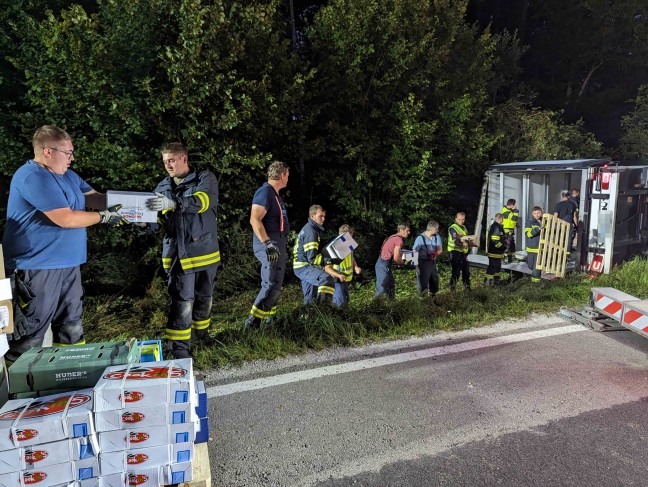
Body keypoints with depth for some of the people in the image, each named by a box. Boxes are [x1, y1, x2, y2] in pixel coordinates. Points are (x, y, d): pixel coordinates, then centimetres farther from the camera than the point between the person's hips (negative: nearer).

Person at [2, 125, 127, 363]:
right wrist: (104, 217, -13)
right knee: (30, 335, 1)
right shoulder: (33, 177, -18)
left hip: (67, 264, 10)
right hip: (37, 268, -10)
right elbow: (66, 218, -24)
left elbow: (95, 198, 8)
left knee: (71, 329, 17)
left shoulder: (68, 176, 13)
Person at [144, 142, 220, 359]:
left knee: (204, 297, 16)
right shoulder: (162, 187, 10)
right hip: (178, 254, 0)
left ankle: (201, 332, 39)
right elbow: (156, 223, 9)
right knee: (182, 301, -6)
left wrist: (173, 203, -37)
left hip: (206, 252, 0)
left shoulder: (205, 179, 0)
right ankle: (178, 347, 3)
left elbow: (203, 200, -23)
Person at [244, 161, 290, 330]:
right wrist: (268, 243, -28)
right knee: (272, 286, -14)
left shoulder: (274, 194, 19)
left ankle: (269, 318, 24)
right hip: (269, 245, -10)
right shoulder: (265, 192, -12)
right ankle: (252, 322, -10)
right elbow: (254, 220, -22)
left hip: (278, 245, 10)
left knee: (274, 285, 14)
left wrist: (283, 245, 26)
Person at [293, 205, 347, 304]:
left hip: (302, 266, 11)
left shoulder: (309, 228, 16)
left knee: (310, 300, 18)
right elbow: (312, 258, -23)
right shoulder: (311, 232, -17)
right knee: (327, 278, -33)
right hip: (303, 267, -11)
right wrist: (330, 260, -24)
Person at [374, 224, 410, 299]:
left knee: (391, 285, 18)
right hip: (383, 265, -10)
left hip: (382, 263, 10)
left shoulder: (394, 237, 14)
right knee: (382, 288, -5)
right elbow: (396, 258, -20)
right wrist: (402, 262, -1)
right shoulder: (399, 240, -17)